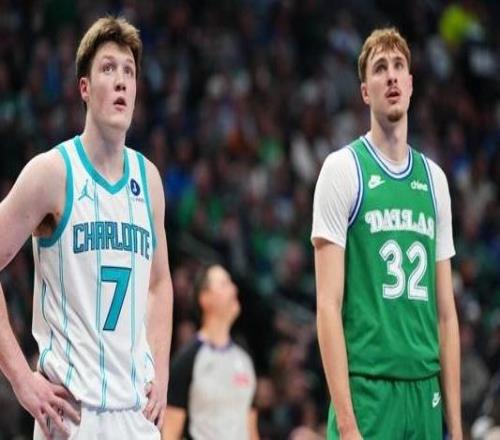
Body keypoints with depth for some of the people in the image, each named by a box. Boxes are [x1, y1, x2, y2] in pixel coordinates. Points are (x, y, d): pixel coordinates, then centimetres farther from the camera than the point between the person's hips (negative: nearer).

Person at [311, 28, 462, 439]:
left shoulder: (434, 179, 14)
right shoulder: (343, 170, -2)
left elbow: (446, 312, 15)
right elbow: (328, 304, -8)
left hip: (426, 391, 5)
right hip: (368, 388, -5)